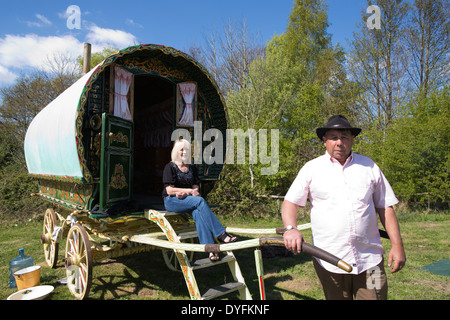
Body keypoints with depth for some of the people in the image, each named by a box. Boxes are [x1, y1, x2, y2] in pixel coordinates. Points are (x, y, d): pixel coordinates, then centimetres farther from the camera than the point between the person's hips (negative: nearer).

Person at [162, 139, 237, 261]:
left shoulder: (192, 168, 15)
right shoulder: (170, 167, -1)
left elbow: (195, 188, 9)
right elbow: (169, 190, -10)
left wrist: (185, 193, -12)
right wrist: (190, 191, -13)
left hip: (187, 200, 4)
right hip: (171, 201, -4)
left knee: (198, 212, -32)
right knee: (200, 201, -31)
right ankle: (220, 234, -33)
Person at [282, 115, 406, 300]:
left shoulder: (369, 166, 10)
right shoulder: (311, 168, 3)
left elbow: (385, 207, 11)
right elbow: (290, 202, -1)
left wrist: (397, 244, 5)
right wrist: (290, 228, -20)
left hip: (370, 259, 2)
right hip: (328, 261, -1)